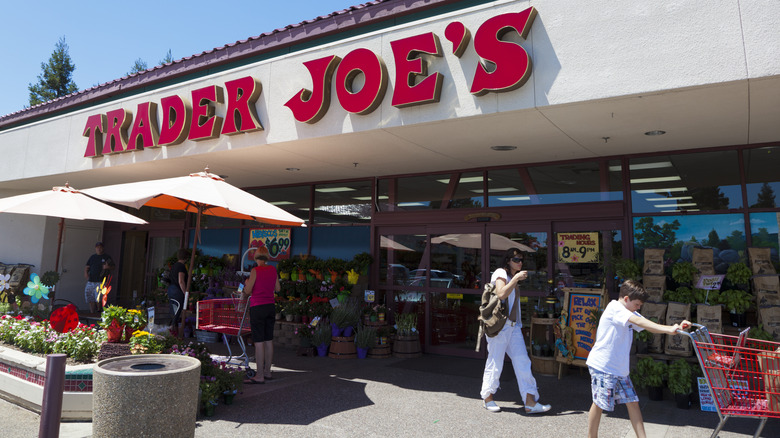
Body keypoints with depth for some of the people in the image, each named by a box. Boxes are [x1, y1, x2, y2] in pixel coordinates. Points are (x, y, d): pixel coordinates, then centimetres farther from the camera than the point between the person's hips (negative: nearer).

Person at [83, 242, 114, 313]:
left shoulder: (107, 257, 5)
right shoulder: (92, 257, 17)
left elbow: (113, 267, 4)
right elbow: (87, 267, 18)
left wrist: (108, 267, -17)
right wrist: (86, 273, -1)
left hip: (101, 281, -5)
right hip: (91, 281, 5)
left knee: (98, 297, -15)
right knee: (89, 298, 3)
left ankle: (99, 310, 2)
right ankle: (92, 312, 13)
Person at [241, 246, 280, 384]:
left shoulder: (255, 270, -11)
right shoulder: (273, 270, 6)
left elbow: (247, 291, -10)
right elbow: (277, 288, 14)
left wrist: (247, 282, 10)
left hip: (257, 308, -6)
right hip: (271, 306, 6)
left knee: (259, 342, -4)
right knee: (269, 340, 12)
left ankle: (260, 376, -2)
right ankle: (267, 372, 21)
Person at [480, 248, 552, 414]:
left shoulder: (513, 277, 21)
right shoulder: (501, 273, -6)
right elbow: (501, 294, -23)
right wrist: (516, 278, -20)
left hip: (513, 325, 8)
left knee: (522, 361, 0)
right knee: (495, 362, 1)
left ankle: (530, 401, 1)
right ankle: (487, 398, 17)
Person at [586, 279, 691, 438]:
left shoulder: (630, 313, 16)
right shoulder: (614, 307, -13)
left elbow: (649, 326, 4)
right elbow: (638, 321, -27)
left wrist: (675, 327, -13)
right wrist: (668, 330, -33)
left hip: (620, 368, 9)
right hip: (602, 365, -9)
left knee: (632, 402, 6)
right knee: (599, 403, 1)